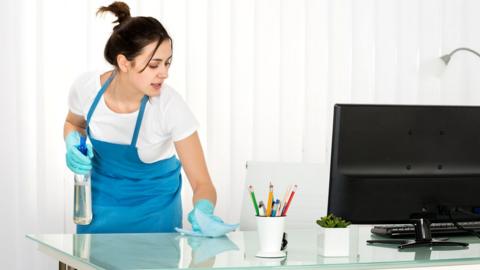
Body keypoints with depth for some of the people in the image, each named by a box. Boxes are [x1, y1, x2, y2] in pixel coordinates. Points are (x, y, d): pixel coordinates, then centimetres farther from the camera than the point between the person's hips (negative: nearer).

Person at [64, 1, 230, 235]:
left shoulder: (170, 106, -30)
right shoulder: (87, 87, -23)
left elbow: (201, 182, -26)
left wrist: (202, 210, -47)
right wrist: (73, 145, -19)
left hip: (153, 206, -2)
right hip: (101, 198, 2)